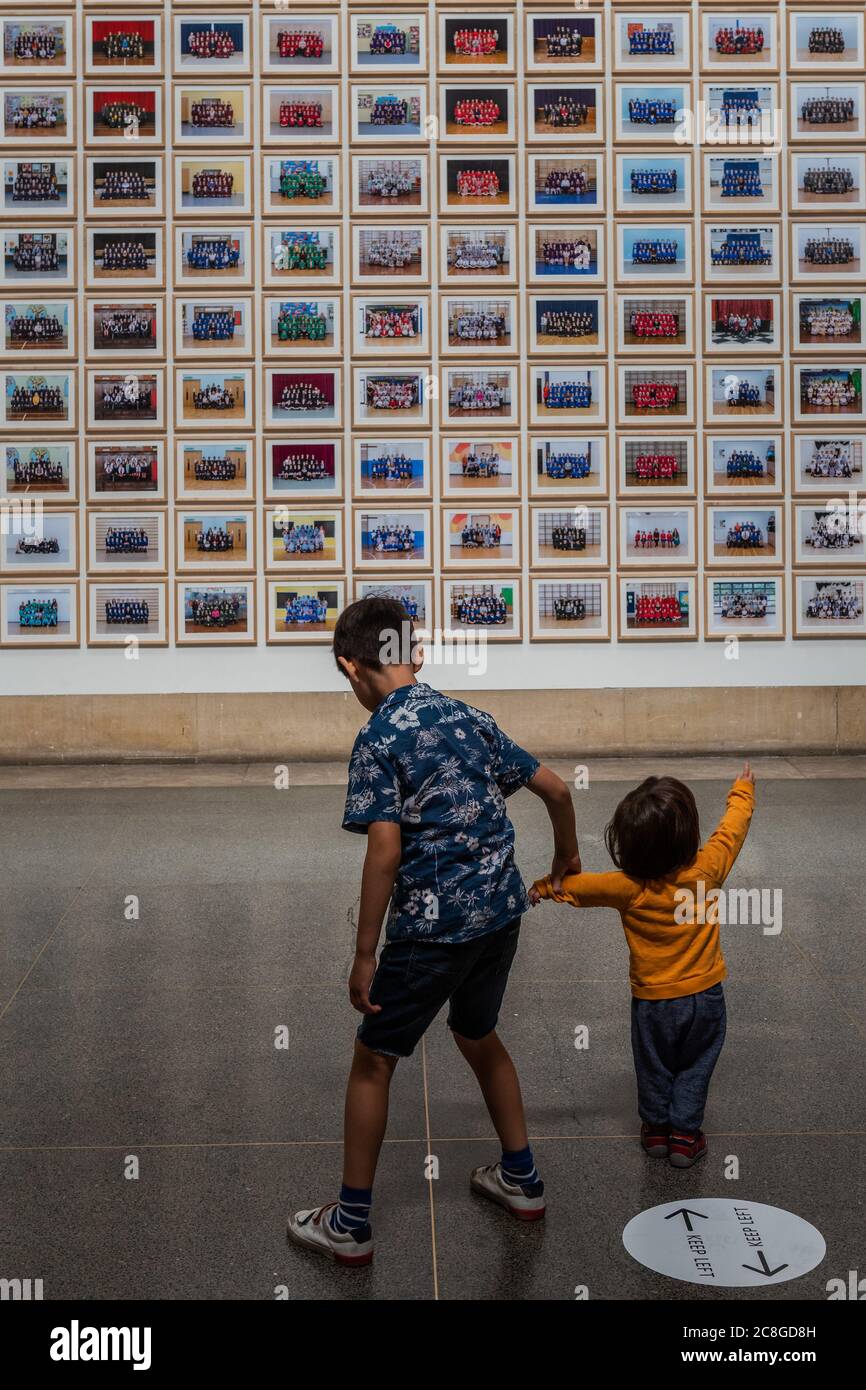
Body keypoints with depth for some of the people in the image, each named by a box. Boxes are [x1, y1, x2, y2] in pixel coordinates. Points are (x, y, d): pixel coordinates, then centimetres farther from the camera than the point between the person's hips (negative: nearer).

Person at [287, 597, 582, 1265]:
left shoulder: (380, 739, -13)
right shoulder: (468, 717, 7)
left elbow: (385, 851, -20)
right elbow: (556, 788, 11)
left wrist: (364, 955, -13)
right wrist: (567, 861, 28)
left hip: (432, 927, -7)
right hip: (501, 910, 7)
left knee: (373, 1060, 10)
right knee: (479, 1036, 28)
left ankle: (351, 1224, 20)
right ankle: (522, 1180, 39)